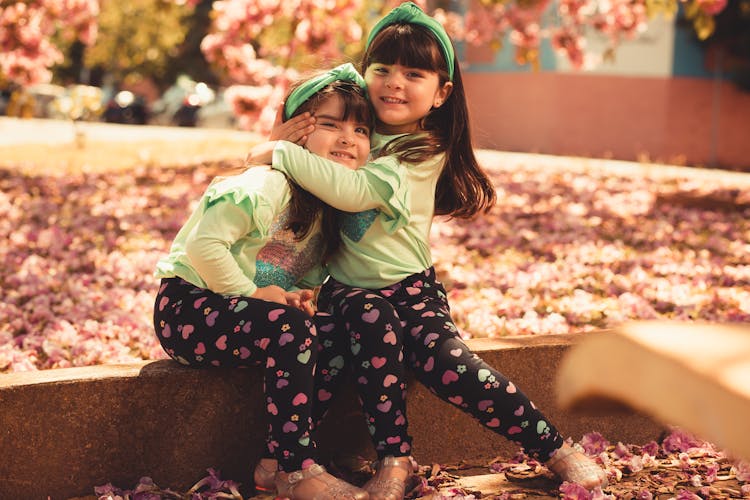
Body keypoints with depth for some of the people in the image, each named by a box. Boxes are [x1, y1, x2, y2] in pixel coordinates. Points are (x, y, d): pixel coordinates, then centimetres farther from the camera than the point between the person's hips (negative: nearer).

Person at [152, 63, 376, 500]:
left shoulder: (334, 209, 7)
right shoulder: (264, 189, -20)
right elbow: (203, 243, -28)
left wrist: (299, 296, -7)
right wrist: (251, 293, -21)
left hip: (237, 315, 8)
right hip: (187, 308, -8)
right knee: (291, 330, -31)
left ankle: (278, 462, -11)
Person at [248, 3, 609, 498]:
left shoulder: (425, 153, -12)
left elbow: (357, 192, -30)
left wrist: (282, 153, -27)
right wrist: (284, 140, -8)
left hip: (410, 287, -3)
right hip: (347, 288, 3)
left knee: (449, 365, -25)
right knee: (375, 323, -32)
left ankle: (557, 449, -9)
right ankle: (393, 460, -24)